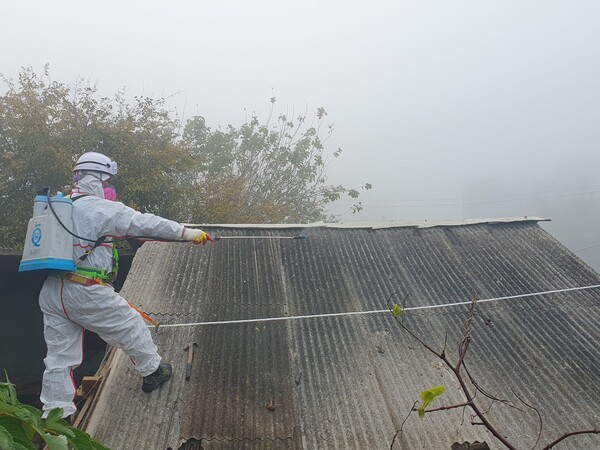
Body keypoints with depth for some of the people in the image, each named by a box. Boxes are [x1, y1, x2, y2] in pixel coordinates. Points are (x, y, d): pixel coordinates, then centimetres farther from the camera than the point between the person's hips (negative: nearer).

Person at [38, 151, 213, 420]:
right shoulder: (100, 208, -13)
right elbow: (144, 223, -11)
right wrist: (187, 232, -5)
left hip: (51, 292, 8)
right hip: (85, 291, -8)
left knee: (59, 357, 13)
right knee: (130, 326, 14)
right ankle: (152, 372, 32)